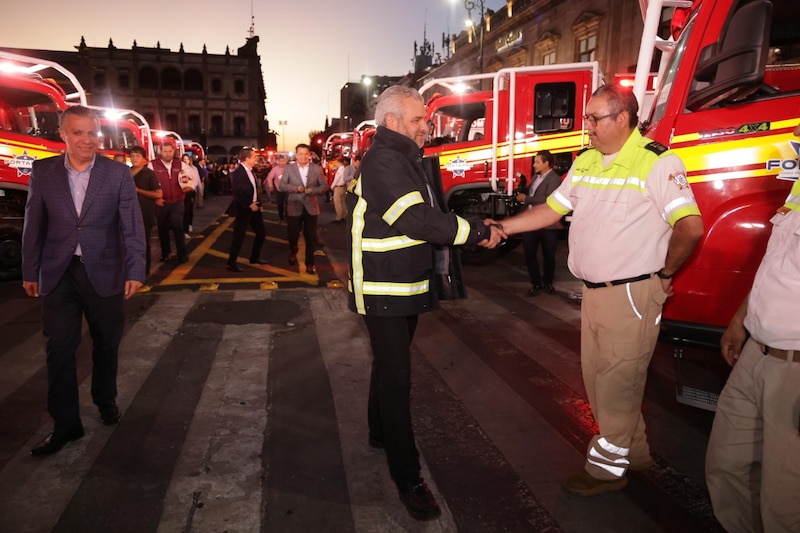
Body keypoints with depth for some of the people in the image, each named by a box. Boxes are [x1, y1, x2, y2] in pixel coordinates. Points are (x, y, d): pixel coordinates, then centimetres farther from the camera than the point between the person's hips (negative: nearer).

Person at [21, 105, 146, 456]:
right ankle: (65, 424, 17)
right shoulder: (42, 171, 0)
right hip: (58, 274, 1)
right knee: (59, 350, 3)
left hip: (104, 272, -1)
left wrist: (135, 271, -12)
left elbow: (132, 226, -6)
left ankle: (105, 400, 38)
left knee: (106, 343, 14)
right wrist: (30, 271, 5)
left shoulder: (118, 173, -4)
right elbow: (34, 225, 5)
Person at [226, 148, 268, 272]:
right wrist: (249, 205, -20)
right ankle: (231, 262, 8)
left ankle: (255, 257, 29)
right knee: (239, 236, -3)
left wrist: (258, 204, 8)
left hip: (254, 207, 9)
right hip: (243, 209, -8)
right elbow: (237, 193, -23)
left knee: (261, 232, 14)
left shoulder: (251, 171, 9)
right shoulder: (237, 173, -17)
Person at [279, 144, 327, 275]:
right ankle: (293, 252, 42)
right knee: (293, 234, 8)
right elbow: (282, 186, -3)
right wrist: (295, 188, -19)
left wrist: (312, 190, -18)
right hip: (294, 207, 0)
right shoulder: (288, 168, 0)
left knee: (311, 237, 4)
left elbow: (324, 186, 0)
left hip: (310, 207, 0)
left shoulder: (317, 168, 1)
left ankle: (310, 263, 18)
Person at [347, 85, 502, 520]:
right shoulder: (383, 162, -19)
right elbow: (418, 220, -28)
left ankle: (381, 433, 42)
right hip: (383, 292, -10)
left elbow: (422, 217, 18)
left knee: (389, 366, 23)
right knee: (395, 378, -6)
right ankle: (407, 478, 3)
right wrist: (479, 233, -20)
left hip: (406, 287, 10)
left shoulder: (403, 160, 15)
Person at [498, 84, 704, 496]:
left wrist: (664, 272, -9)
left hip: (632, 295, -8)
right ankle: (634, 451, 36)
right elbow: (553, 209, 12)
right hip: (594, 291, 8)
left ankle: (607, 467, 22)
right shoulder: (585, 162, 10)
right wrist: (503, 227, 3)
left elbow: (690, 226, -22)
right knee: (598, 378, 17)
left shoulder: (657, 162, -15)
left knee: (616, 383, 3)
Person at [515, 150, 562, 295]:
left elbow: (548, 200, -25)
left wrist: (526, 199, -19)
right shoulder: (536, 176, 12)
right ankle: (536, 283, 18)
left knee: (548, 256, 10)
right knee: (529, 254, 7)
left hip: (548, 225, -7)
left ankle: (548, 283, 26)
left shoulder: (554, 179, -13)